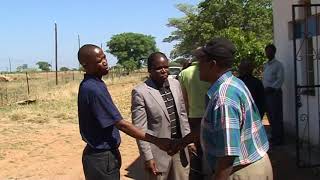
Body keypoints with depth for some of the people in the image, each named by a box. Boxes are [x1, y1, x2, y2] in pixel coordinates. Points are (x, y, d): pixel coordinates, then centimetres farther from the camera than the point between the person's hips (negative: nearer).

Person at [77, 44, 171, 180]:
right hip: (102, 158, -9)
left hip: (105, 152, 9)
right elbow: (121, 124, -25)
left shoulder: (93, 84, 5)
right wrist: (156, 141, -23)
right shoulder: (93, 89, -24)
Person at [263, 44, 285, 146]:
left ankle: (279, 139, 1)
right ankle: (274, 136, 20)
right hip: (266, 93, 7)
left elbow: (280, 79, -13)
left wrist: (271, 88, -21)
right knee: (270, 116, 10)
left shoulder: (278, 65, -5)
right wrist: (263, 88, 4)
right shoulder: (266, 65, 17)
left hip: (275, 92, -7)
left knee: (276, 116, -5)